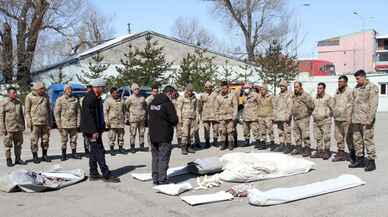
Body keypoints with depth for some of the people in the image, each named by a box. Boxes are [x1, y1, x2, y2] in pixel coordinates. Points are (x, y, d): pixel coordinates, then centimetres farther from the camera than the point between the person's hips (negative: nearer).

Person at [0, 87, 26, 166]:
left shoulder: (18, 103, 10)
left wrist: (23, 125, 14)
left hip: (18, 128, 5)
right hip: (8, 128, -5)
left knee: (18, 144, 9)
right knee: (8, 145, 2)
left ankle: (18, 159, 18)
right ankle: (8, 160, 12)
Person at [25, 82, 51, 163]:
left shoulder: (45, 96, 11)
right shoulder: (30, 97, -2)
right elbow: (27, 110, -2)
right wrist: (28, 121, -10)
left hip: (45, 122, 4)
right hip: (35, 122, -4)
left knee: (45, 139, 8)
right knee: (34, 140, -1)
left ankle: (44, 155, 19)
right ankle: (35, 157, 9)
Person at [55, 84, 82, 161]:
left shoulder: (75, 100, 8)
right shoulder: (60, 100, 0)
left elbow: (78, 112, 10)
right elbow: (56, 112, -1)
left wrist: (78, 123, 4)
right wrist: (59, 124, -7)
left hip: (73, 124, 2)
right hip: (64, 124, -2)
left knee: (73, 139, 7)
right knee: (64, 140, 1)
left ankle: (74, 153, 18)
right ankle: (63, 154, 11)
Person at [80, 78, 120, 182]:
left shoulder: (96, 97, 15)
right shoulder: (90, 98, -17)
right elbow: (89, 116, -22)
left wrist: (101, 129, 19)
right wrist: (94, 131, -23)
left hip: (96, 129, 11)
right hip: (92, 130, -11)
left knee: (94, 151, 14)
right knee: (99, 151, -7)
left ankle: (93, 174, 22)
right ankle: (106, 175, -4)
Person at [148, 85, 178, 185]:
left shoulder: (152, 103, 11)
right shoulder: (167, 104, -14)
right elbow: (174, 120, -16)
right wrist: (172, 123, 5)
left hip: (153, 135, 7)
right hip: (164, 136, -7)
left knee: (155, 157, 14)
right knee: (163, 157, 0)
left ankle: (155, 178, 20)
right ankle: (162, 179, 3)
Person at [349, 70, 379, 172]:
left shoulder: (372, 87, -7)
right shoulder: (356, 88, 15)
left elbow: (374, 104, -12)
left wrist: (370, 118, -18)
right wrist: (352, 117, 15)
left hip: (366, 120, -7)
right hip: (356, 119, 7)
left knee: (368, 139, -5)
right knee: (357, 139, 11)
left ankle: (371, 161, 3)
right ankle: (359, 160, 20)